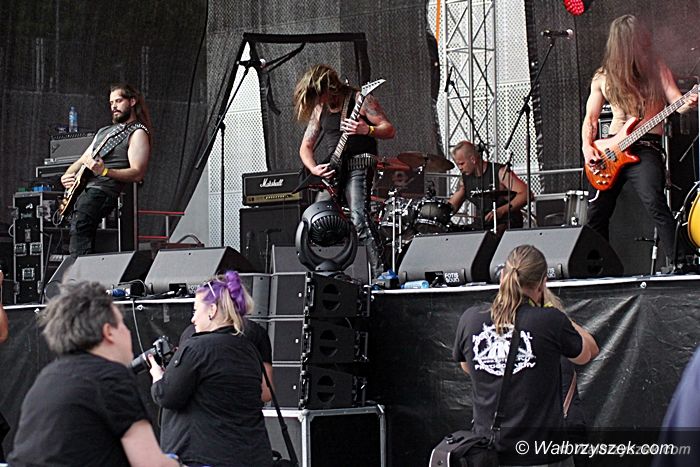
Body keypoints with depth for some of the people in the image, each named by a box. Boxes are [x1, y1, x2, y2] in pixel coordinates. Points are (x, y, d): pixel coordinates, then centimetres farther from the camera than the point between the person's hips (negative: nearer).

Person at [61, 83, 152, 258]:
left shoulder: (137, 133, 4)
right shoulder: (104, 131, 29)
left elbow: (138, 173, -8)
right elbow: (81, 161, 31)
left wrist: (104, 171, -19)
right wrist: (67, 175, 9)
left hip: (103, 191, -9)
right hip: (81, 188, 9)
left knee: (79, 223, -31)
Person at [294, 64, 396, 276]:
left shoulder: (359, 99, -1)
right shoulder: (320, 109, 17)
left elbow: (389, 130, -5)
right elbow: (305, 147, 20)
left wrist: (367, 130, -25)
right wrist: (314, 169, 1)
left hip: (358, 166, -7)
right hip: (330, 173, 7)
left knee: (359, 219, -23)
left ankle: (380, 273, -26)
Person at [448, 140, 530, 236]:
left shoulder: (500, 172, -11)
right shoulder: (465, 179, 10)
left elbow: (526, 194, -18)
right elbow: (452, 205, 18)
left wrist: (502, 210, -29)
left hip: (508, 224, -6)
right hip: (481, 227, 6)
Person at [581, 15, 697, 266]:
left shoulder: (655, 67, 3)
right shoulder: (603, 78, 9)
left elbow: (677, 102, -4)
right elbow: (590, 117, 14)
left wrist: (689, 103, -28)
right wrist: (587, 146, -3)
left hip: (646, 147, -4)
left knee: (656, 205, -25)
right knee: (596, 214, 3)